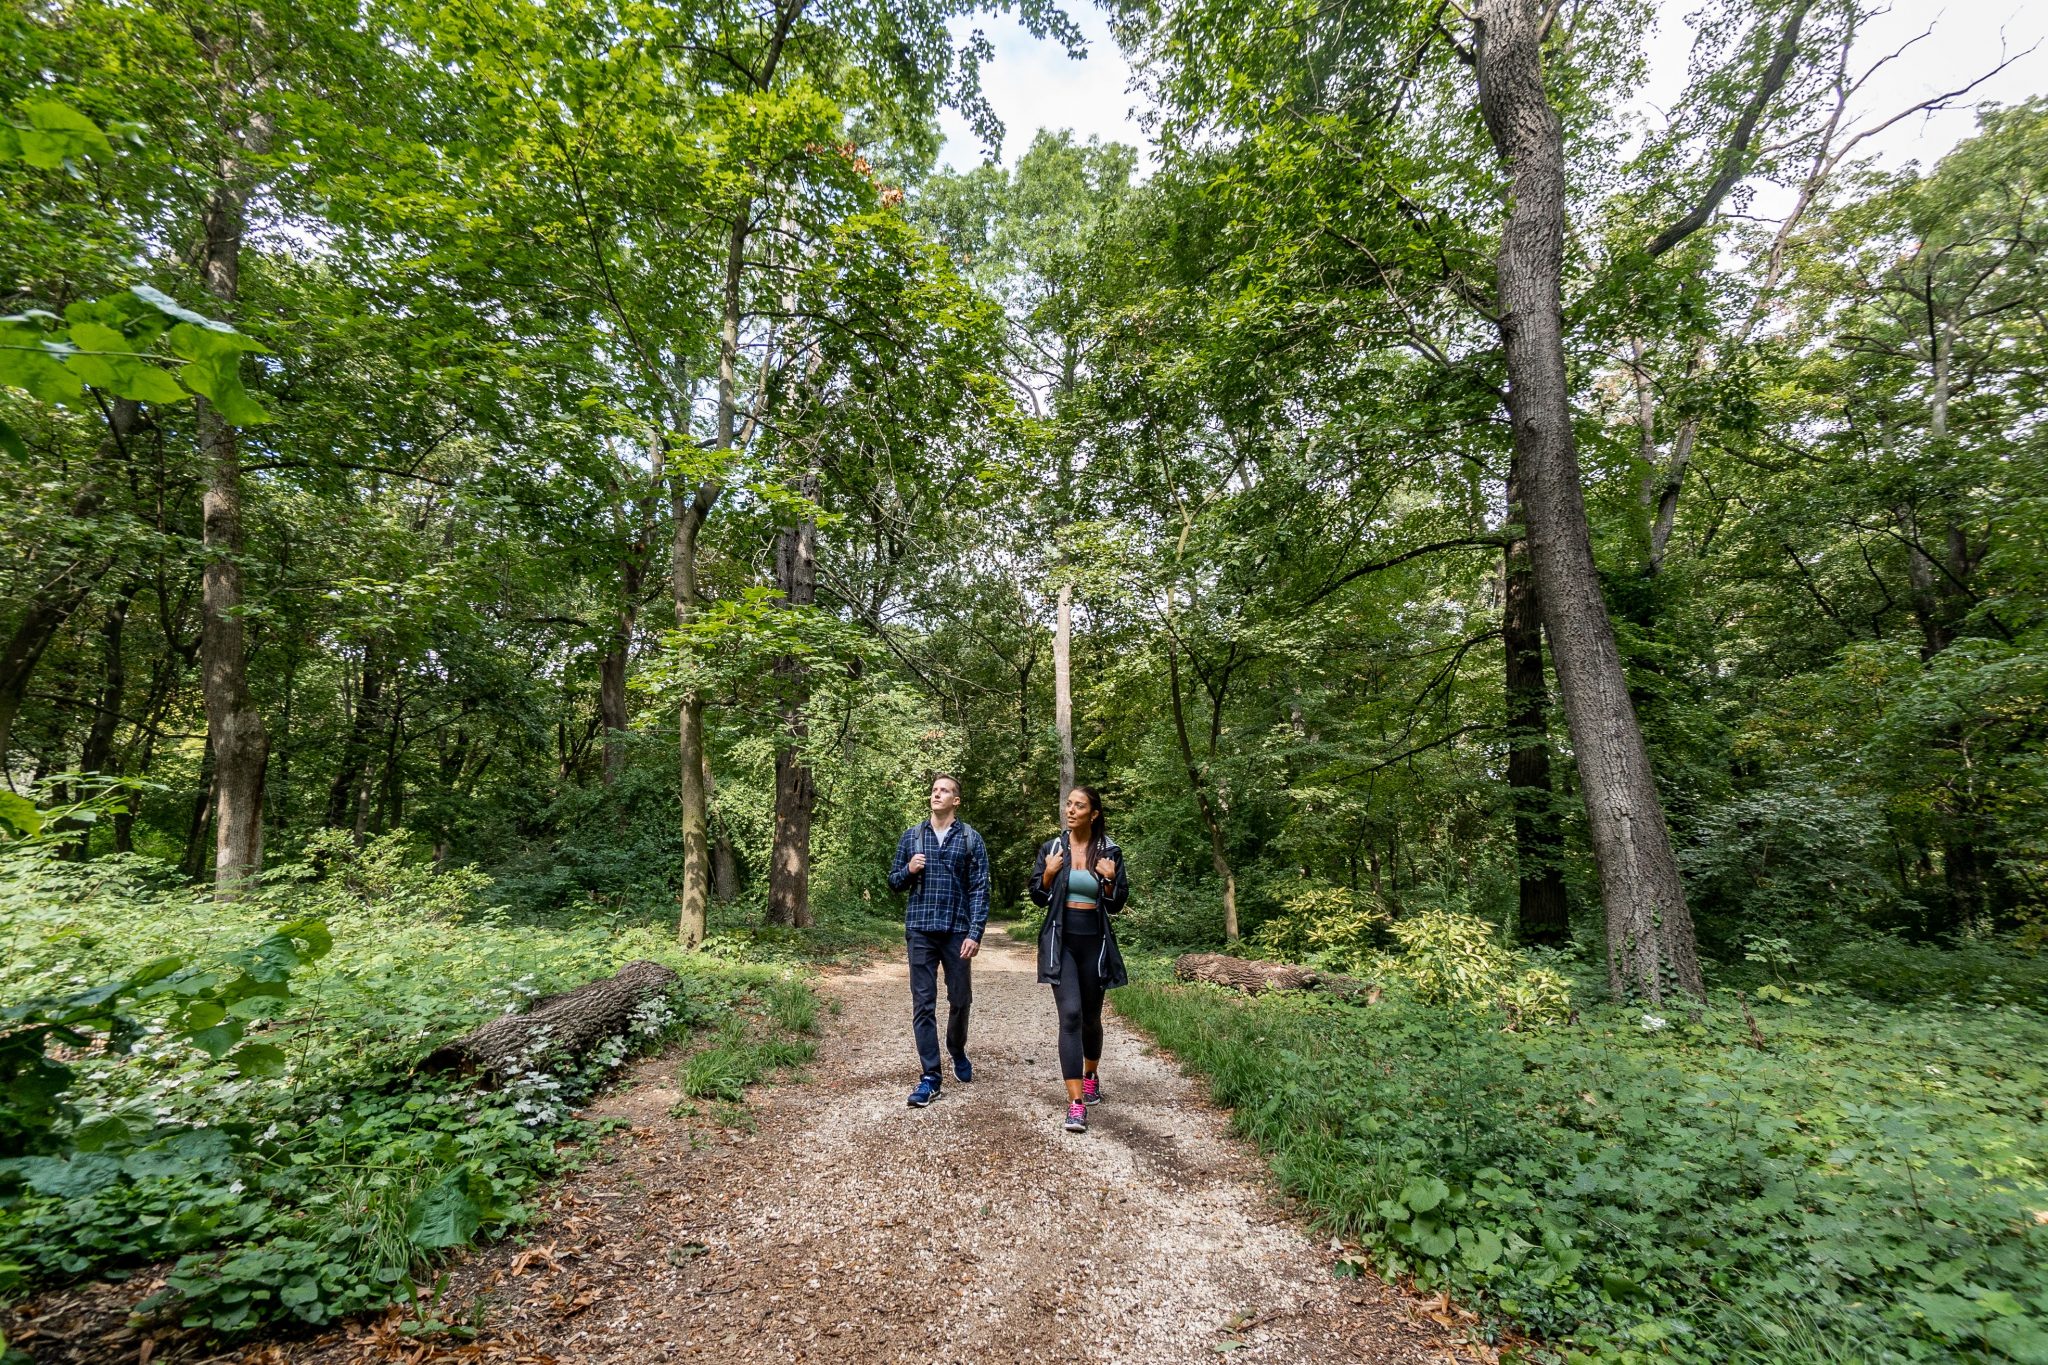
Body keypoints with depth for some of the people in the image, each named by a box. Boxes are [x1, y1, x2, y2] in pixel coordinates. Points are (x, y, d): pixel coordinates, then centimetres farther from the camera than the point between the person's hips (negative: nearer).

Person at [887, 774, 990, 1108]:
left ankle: (958, 1053, 38)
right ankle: (930, 1077, 9)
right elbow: (894, 881, 12)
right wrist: (909, 870, -10)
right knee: (923, 1004, 1)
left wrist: (975, 933, -11)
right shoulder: (911, 836, 7)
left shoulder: (971, 838, 1)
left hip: (958, 931, -1)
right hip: (921, 931, 1)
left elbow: (980, 889, -2)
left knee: (960, 1000, 11)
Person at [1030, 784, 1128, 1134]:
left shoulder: (1110, 852, -2)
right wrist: (1048, 875, -14)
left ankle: (1090, 1075, 44)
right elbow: (1038, 897, 5)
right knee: (1070, 1014, -15)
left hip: (1095, 943, 1)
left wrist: (1110, 881, -17)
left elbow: (1117, 904, 3)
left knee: (1091, 1017, 16)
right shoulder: (1052, 848, 0)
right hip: (1061, 942, -1)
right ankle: (1076, 1103, -10)